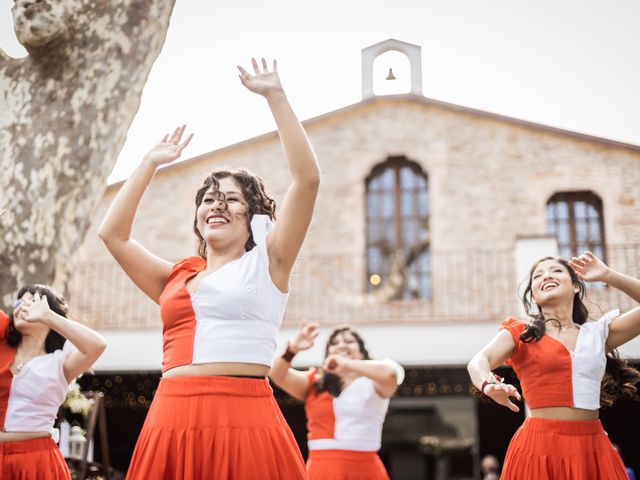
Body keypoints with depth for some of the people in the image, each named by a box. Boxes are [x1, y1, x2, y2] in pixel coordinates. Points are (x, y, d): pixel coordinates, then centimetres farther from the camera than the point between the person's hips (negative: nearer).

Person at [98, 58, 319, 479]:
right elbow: (112, 233, 20)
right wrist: (150, 164, 21)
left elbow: (308, 178, -1)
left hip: (243, 420, -4)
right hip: (172, 423, 4)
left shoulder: (266, 264, 7)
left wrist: (275, 97, 0)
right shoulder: (175, 277, 18)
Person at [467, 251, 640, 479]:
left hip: (592, 449, 3)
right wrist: (489, 385, -36)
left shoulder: (598, 333, 13)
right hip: (540, 448, -3)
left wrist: (608, 275, 3)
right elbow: (478, 362, -13)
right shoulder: (520, 333, 4)